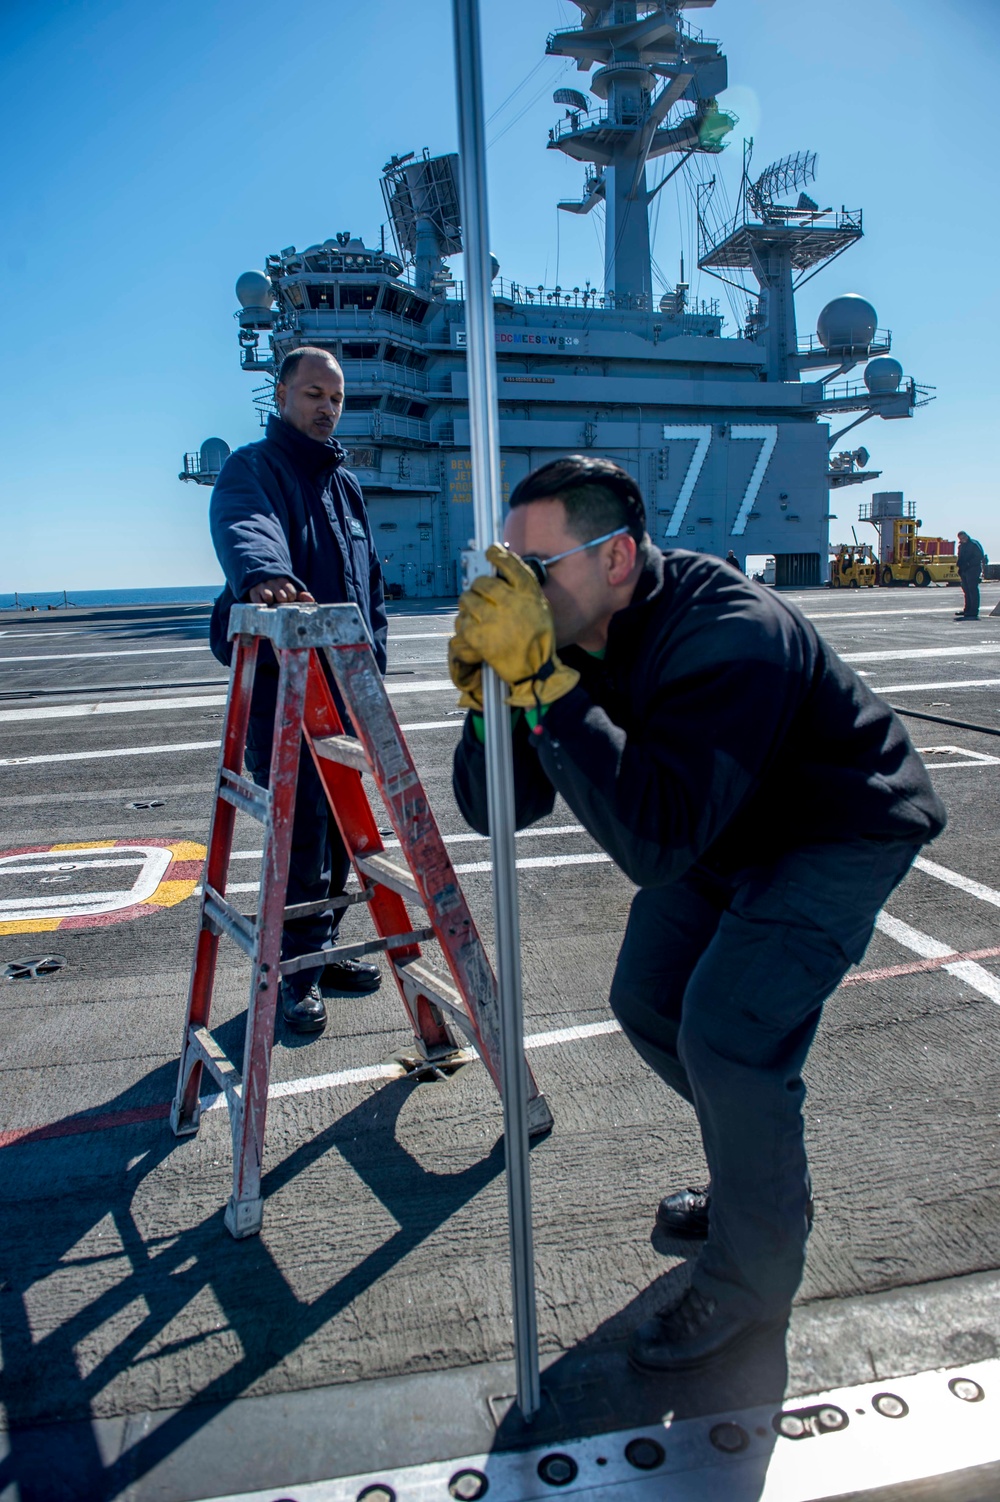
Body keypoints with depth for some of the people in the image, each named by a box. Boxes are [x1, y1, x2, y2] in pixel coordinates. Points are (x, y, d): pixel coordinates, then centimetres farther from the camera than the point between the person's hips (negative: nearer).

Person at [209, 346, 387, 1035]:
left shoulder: (346, 483, 21)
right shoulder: (253, 468, -3)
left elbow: (372, 581, 24)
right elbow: (245, 528, -28)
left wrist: (371, 661, 14)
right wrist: (265, 575, -51)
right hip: (279, 677, -7)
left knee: (339, 823, 11)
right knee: (302, 824, -6)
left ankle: (322, 952, 26)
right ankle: (299, 969, 9)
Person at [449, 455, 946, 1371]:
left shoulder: (728, 635, -36)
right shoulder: (571, 635, -13)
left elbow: (655, 842, -46)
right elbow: (495, 810, -12)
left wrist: (543, 683, -48)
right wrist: (490, 696, -30)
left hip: (846, 833, -8)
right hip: (729, 834, 8)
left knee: (727, 1031, -20)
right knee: (649, 1003, 9)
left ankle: (753, 1278, 7)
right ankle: (764, 1178, 35)